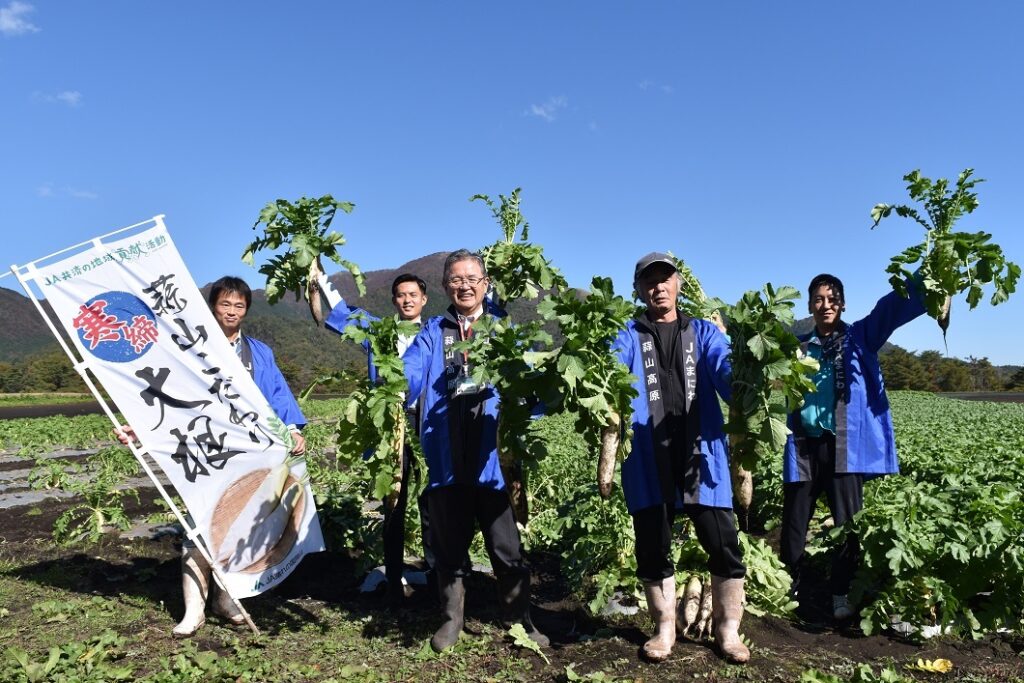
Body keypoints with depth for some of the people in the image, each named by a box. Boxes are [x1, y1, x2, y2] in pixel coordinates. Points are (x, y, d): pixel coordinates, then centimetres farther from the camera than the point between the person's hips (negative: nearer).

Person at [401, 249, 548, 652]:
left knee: (506, 545, 6)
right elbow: (408, 376, -5)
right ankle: (452, 619, 32)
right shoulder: (432, 334, 10)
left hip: (492, 455, -1)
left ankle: (518, 619, 25)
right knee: (449, 544, 14)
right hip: (446, 458, 1)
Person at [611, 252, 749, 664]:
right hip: (648, 460, 0)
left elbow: (727, 374, -6)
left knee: (723, 545, 2)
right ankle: (664, 628, 28)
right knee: (653, 548, 9)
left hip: (701, 455, 0)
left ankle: (728, 629, 23)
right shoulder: (628, 337, 10)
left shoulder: (703, 333, 12)